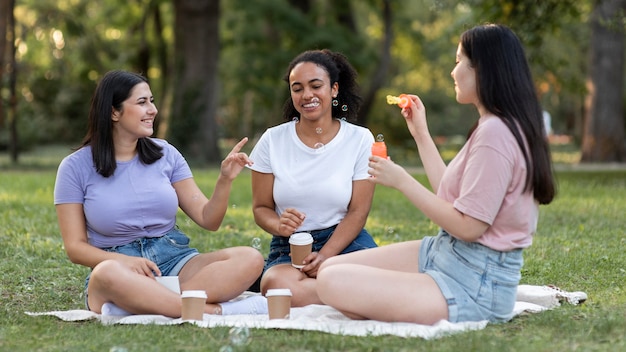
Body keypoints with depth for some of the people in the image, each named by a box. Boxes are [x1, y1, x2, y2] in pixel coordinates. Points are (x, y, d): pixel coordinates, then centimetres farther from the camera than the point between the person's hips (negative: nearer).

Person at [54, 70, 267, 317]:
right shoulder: (76, 167, 2)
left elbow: (208, 220, 9)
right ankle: (216, 311, -34)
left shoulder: (165, 154, 10)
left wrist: (225, 180, -10)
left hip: (175, 261, 4)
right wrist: (124, 261, -19)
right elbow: (75, 247, -1)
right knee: (108, 274, -41)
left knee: (250, 259, -24)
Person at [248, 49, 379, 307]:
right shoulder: (273, 141, 5)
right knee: (278, 285, -37)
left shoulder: (360, 139, 2)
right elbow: (261, 208, 7)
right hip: (290, 246, 1)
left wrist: (324, 257, -16)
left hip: (345, 241, -1)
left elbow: (358, 212, -2)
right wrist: (279, 225, -18)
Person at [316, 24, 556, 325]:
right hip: (443, 254, 10)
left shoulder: (494, 133, -21)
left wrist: (401, 181, -15)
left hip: (474, 286, -10)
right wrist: (421, 135, 19)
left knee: (333, 283, -20)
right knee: (329, 269, 6)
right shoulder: (492, 127, 11)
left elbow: (468, 226, -23)